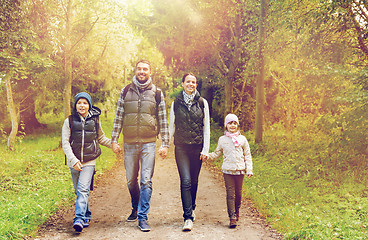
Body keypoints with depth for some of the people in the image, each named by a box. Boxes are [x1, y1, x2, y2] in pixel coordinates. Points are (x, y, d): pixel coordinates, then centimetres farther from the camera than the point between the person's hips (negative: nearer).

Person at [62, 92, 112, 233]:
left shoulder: (95, 120, 4)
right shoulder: (69, 121, 1)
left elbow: (101, 138, 20)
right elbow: (65, 143, -3)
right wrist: (73, 160, -13)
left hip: (89, 161, -1)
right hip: (74, 161, 1)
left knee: (83, 189, -14)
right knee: (78, 191, 10)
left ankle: (79, 219, -17)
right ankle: (86, 215, 27)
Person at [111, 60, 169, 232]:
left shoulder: (157, 93, 5)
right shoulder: (126, 91, 8)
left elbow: (163, 120, 5)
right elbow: (118, 117, 10)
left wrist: (165, 144, 0)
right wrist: (114, 140, 4)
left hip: (148, 143, -2)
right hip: (129, 143, 2)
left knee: (146, 181, -6)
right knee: (131, 180, 10)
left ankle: (143, 217, 2)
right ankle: (135, 208, 33)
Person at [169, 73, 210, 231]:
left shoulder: (202, 103, 4)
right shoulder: (176, 103, 5)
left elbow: (206, 128, 4)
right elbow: (171, 126, 10)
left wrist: (205, 149, -1)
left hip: (197, 147, 1)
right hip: (181, 147, -1)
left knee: (194, 181, 10)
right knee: (185, 181, -11)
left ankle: (190, 209, 32)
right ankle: (188, 217, -10)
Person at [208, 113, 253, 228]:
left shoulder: (242, 139, 6)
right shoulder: (222, 139, 7)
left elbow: (247, 155, 9)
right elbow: (217, 153, 17)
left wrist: (249, 170, 3)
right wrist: (207, 156, -1)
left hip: (240, 170, 1)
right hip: (227, 171, -1)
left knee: (238, 192, 9)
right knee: (230, 193, -5)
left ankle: (236, 211, 32)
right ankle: (232, 217, -3)